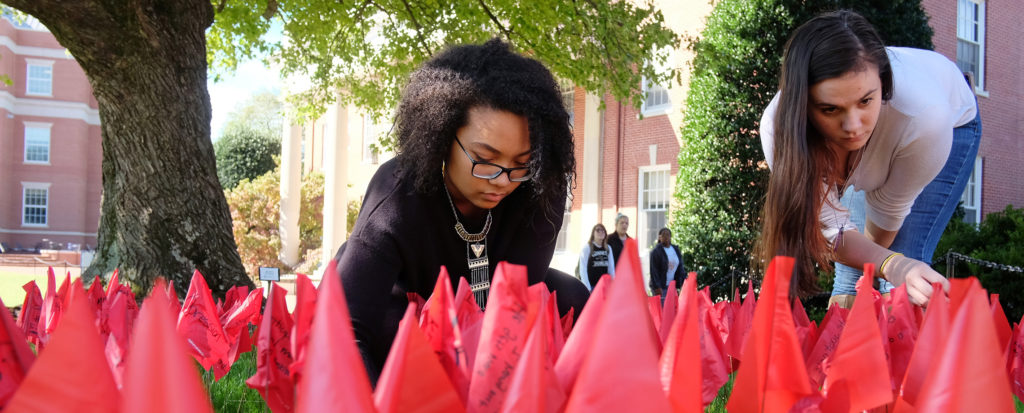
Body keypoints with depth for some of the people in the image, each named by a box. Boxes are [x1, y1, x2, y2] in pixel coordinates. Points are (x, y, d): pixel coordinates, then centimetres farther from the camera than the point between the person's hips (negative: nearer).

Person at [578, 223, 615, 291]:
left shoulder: (608, 248, 10)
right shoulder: (587, 247, -4)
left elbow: (611, 268, 10)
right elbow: (583, 269, -7)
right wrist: (587, 288, -13)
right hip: (591, 286, -4)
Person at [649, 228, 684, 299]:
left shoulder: (676, 250, 13)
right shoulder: (656, 251, -5)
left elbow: (680, 267, 15)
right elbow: (653, 270, -10)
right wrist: (656, 287, -17)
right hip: (660, 287, -6)